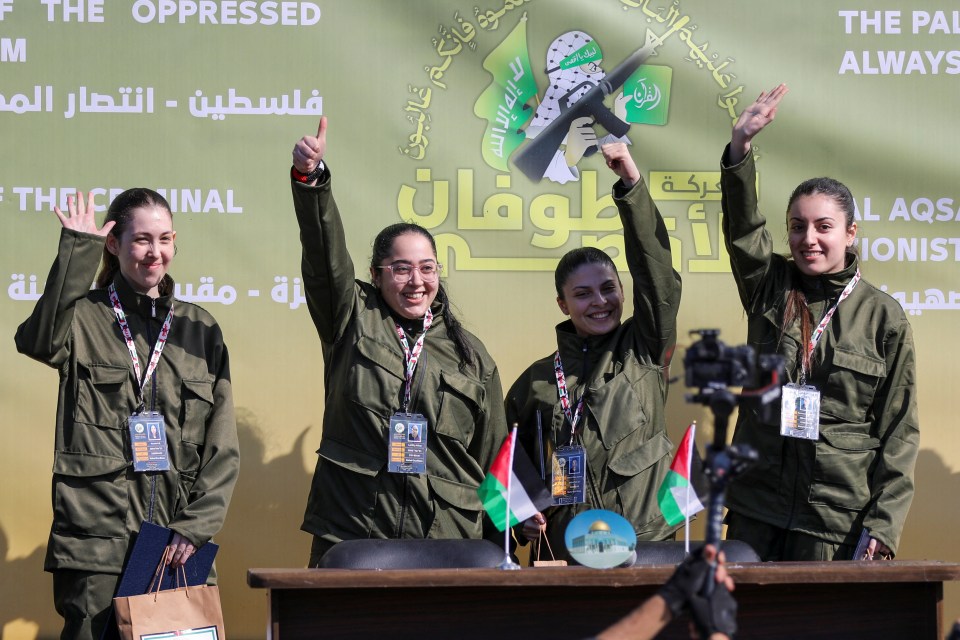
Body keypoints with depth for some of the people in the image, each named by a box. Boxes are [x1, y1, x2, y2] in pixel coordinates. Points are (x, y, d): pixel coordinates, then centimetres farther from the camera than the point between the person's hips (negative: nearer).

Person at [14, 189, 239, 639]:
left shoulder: (198, 329, 13)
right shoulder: (84, 317, 4)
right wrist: (77, 250, -21)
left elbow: (222, 445, 10)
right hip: (96, 542, -3)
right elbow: (41, 341, -22)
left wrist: (197, 526, -2)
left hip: (179, 545, 3)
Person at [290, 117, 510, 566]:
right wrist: (310, 177, -23)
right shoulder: (354, 321, 9)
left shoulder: (470, 357, 13)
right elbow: (325, 252, -7)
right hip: (350, 535, -1)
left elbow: (493, 458, 15)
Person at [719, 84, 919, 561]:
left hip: (837, 521, -2)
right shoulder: (769, 289, 8)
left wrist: (883, 526, -7)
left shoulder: (883, 316, 1)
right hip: (755, 514, 2)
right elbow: (743, 229, -11)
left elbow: (900, 430, 1)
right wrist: (739, 149, -27)